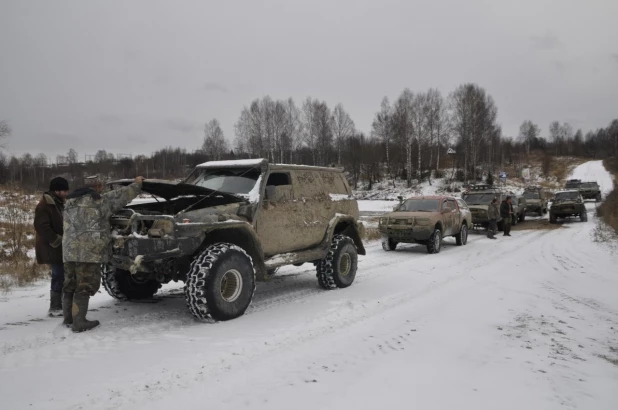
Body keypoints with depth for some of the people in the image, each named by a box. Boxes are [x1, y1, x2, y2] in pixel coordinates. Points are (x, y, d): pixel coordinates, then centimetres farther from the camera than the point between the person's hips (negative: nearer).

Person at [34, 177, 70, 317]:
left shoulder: (59, 203, 16)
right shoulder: (44, 205, -15)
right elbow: (41, 227, -23)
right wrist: (57, 241, -21)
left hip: (60, 247, 10)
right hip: (52, 248, -10)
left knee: (61, 276, 13)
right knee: (59, 276, -9)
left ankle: (58, 305, 21)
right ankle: (55, 308, -3)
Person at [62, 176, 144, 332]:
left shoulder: (70, 201, 18)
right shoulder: (99, 200, -5)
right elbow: (122, 195, 2)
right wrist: (137, 184, 16)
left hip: (70, 250, 8)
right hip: (89, 250, -8)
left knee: (71, 284, 16)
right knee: (85, 285, -3)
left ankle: (69, 317, 26)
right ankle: (79, 322, -2)